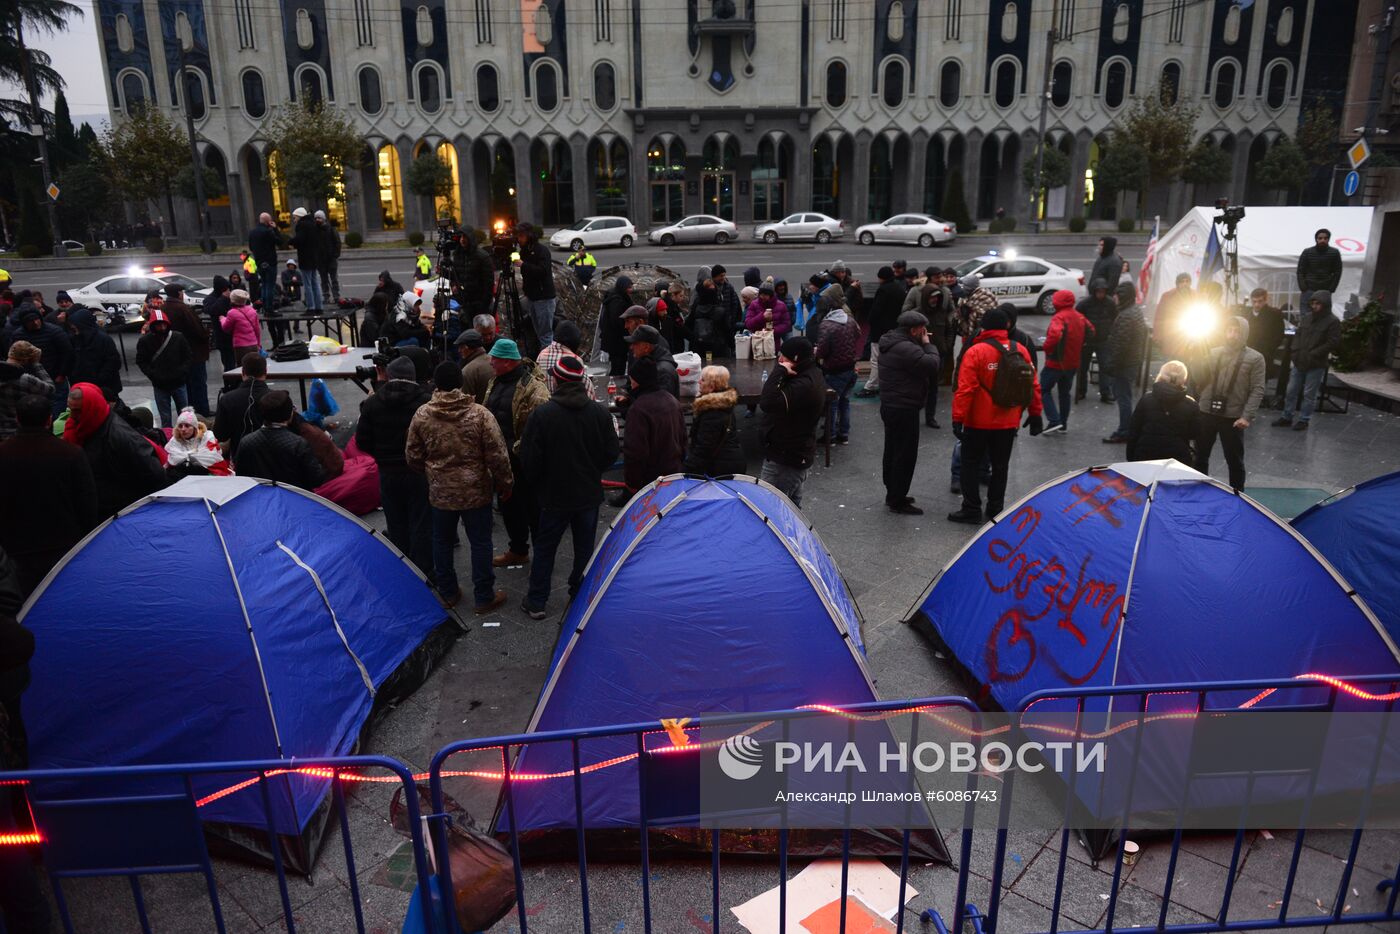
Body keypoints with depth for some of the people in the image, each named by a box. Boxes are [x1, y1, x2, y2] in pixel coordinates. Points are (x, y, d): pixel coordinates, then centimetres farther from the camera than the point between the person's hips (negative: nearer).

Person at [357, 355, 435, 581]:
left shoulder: (373, 403, -4)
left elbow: (362, 441, 0)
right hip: (420, 472, -3)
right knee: (421, 525, 7)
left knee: (396, 525, 15)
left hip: (388, 473, 3)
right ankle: (422, 574, 13)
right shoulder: (426, 401, -14)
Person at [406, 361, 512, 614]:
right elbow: (498, 456, -13)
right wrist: (505, 486, 1)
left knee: (442, 541, 19)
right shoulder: (479, 414, -16)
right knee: (480, 543, 10)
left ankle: (448, 593, 31)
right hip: (476, 492, -2)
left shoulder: (422, 414, -7)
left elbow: (412, 456, 2)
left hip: (440, 492, 2)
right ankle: (485, 598, 19)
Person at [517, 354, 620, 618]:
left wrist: (536, 484, 7)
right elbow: (611, 454, 0)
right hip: (589, 494, 2)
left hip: (554, 496, -2)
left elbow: (529, 460, -12)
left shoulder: (541, 415, -17)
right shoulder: (600, 413, -8)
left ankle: (536, 602, 19)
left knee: (545, 547, 12)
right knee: (585, 547, 17)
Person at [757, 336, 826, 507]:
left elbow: (767, 403, -37)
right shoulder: (812, 376, 6)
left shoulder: (804, 385, -28)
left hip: (784, 460, -11)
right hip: (799, 456, 11)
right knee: (793, 505, 21)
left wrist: (779, 370, -30)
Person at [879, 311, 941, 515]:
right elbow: (932, 364, -25)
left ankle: (892, 494, 29)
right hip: (904, 409, -11)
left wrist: (924, 344, 4)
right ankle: (898, 501, 3)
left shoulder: (892, 343, 11)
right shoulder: (906, 348, -23)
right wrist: (928, 344, -10)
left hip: (890, 406, 11)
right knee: (906, 455, -3)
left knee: (892, 451, 18)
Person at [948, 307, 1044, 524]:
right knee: (1000, 466, 15)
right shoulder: (1021, 351, 0)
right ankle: (995, 510, 22)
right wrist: (1035, 414, 13)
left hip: (978, 422, -4)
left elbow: (965, 389, -18)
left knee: (971, 465, 8)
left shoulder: (975, 352, -14)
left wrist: (958, 418, -15)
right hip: (1008, 423, 4)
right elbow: (1033, 386, 4)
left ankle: (972, 510, 8)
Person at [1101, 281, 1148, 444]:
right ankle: (1125, 429, 25)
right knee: (1124, 397, 17)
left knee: (1123, 397, -4)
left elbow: (1120, 344, -24)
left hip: (1124, 364, -10)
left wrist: (1110, 365, -18)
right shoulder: (1136, 310, 12)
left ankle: (1123, 432, 1)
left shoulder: (1126, 316, -22)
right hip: (1134, 362, 10)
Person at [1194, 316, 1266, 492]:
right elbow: (1200, 380, 6)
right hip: (1206, 412, 3)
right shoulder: (1213, 353, 7)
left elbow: (1257, 390, -7)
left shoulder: (1255, 358, -2)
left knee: (1235, 460, 9)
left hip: (1233, 416, -3)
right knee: (1200, 456, 12)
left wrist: (1247, 416, -16)